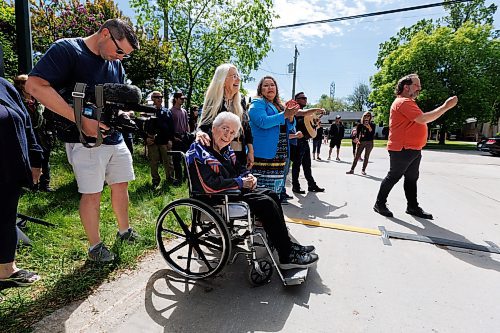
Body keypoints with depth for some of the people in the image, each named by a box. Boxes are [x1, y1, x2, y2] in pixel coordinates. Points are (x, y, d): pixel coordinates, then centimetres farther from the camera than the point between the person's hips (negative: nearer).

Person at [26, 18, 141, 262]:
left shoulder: (116, 64, 11)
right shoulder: (66, 49, -9)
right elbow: (35, 85, -19)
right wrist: (80, 119, -26)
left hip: (115, 138, 7)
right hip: (85, 140, -6)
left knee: (121, 185, 12)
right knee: (92, 194, 1)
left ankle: (124, 231, 30)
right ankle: (95, 246, 19)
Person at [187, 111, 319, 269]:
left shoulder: (226, 149, 12)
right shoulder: (200, 151, -16)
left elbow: (237, 171, 25)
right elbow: (210, 186, -27)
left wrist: (248, 176, 1)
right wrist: (240, 182, -19)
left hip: (232, 191, 10)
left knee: (271, 195, 3)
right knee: (266, 203, -18)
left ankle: (287, 244, 8)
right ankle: (287, 257, -10)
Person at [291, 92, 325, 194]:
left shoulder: (304, 111, 21)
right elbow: (304, 113, -29)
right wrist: (317, 109, -20)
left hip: (305, 141, 9)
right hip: (298, 141, -9)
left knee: (307, 165, 13)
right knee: (297, 164, -1)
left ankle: (312, 185, 20)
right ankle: (295, 186, 8)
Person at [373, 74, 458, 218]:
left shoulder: (408, 102, 20)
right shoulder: (403, 102, -15)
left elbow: (419, 120, 28)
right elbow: (423, 119, -23)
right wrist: (446, 106, -19)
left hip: (413, 149, 10)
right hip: (402, 149, -10)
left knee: (412, 179, 13)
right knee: (393, 177, -3)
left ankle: (413, 207, 22)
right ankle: (379, 204, 8)